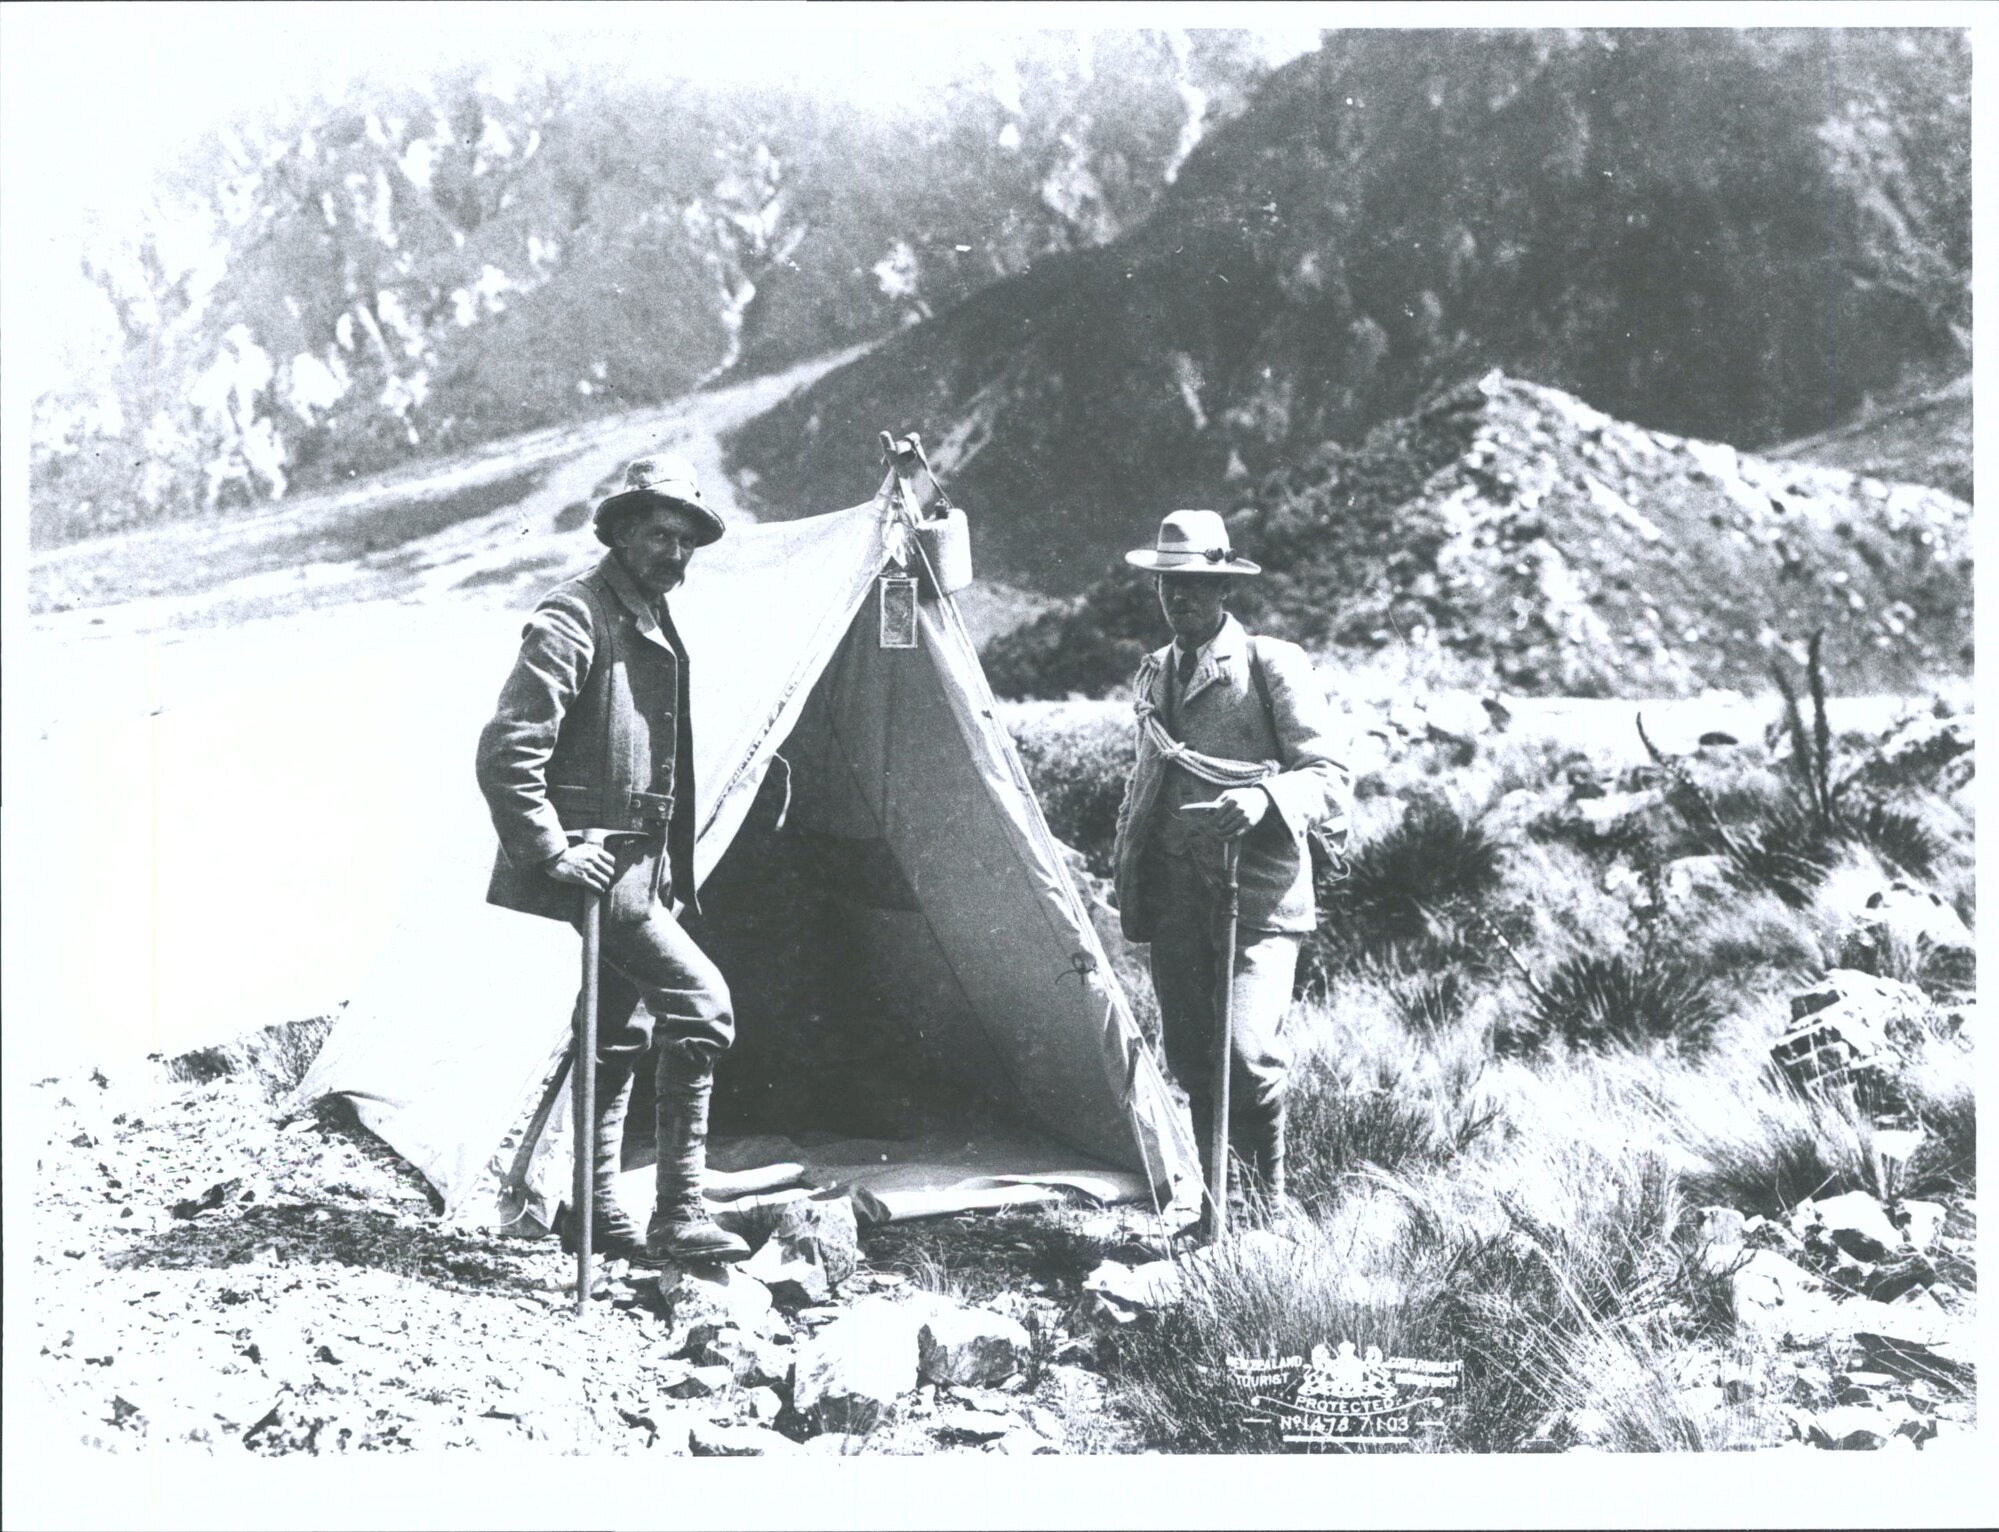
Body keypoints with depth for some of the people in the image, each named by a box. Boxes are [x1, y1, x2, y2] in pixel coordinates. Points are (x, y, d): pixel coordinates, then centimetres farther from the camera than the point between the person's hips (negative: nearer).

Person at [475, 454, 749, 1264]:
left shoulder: (653, 620, 16)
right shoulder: (575, 615, -14)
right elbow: (507, 749, -21)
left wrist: (667, 866, 22)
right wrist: (551, 851, -22)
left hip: (634, 862, 10)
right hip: (593, 865, -10)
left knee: (621, 1030, 14)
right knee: (698, 999, -15)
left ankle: (597, 1210, 25)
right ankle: (680, 1214, -10)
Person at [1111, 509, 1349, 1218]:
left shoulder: (1273, 665, -5)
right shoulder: (1153, 672, 15)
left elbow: (1330, 780, -9)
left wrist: (1263, 798, -27)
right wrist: (1125, 868, 23)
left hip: (1256, 898, -6)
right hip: (1173, 901, 6)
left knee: (1244, 1055, -19)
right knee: (1189, 1059, 7)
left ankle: (1272, 1185, 4)